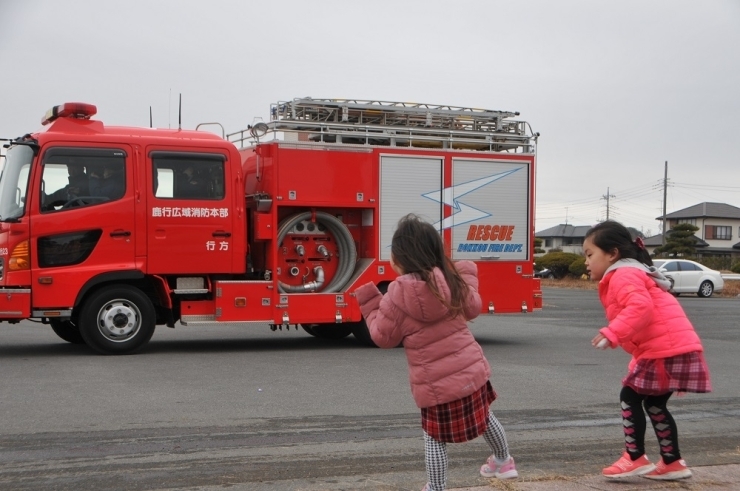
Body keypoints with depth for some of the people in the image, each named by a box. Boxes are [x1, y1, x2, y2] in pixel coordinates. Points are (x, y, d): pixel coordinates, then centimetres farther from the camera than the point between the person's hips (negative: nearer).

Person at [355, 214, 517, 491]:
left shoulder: (399, 294, -17)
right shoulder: (451, 281, -3)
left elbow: (383, 337, -6)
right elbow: (472, 308, 15)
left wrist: (369, 303, 5)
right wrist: (467, 276, 26)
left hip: (436, 383, -5)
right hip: (472, 370, 6)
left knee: (435, 439, 10)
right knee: (485, 417, 28)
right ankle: (503, 461, 50)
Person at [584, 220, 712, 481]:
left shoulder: (623, 275, -9)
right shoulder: (632, 273, 25)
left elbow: (640, 306, -27)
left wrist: (612, 333, -31)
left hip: (665, 349, -11)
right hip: (677, 347, 11)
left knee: (630, 397, -2)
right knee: (654, 403, 18)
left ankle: (635, 459, 3)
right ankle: (672, 463, 23)